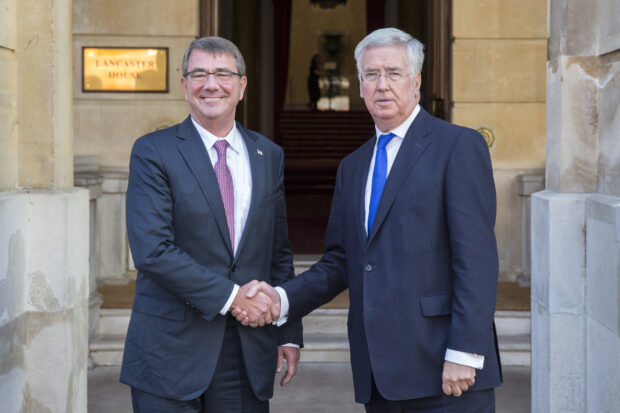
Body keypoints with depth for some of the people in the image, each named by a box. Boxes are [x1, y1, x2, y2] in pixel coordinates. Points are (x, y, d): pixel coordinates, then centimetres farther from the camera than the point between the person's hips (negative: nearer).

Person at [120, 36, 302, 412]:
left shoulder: (269, 156, 12)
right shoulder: (153, 152, -3)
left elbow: (280, 253, 14)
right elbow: (152, 251, -14)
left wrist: (289, 333, 9)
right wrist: (230, 295, -15)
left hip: (248, 351, 4)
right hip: (171, 350, -3)